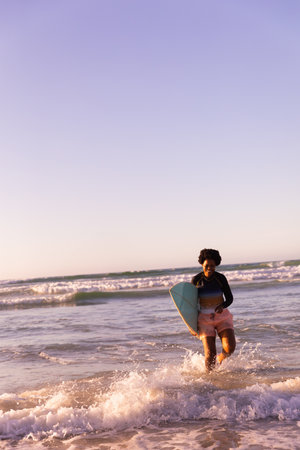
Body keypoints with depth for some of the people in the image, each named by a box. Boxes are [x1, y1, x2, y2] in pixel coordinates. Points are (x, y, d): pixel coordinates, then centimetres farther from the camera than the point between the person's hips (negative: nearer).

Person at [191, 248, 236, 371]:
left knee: (230, 347, -18)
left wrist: (222, 306, -24)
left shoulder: (221, 278, -7)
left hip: (222, 316, 1)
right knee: (210, 354, -9)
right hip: (205, 318, -1)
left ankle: (220, 359, 16)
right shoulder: (196, 280, -7)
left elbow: (230, 298, -2)